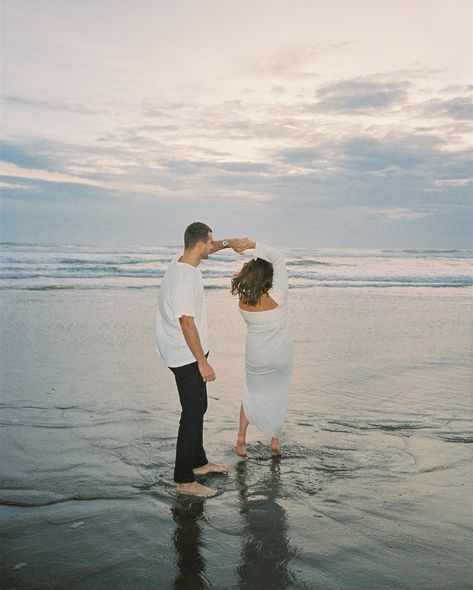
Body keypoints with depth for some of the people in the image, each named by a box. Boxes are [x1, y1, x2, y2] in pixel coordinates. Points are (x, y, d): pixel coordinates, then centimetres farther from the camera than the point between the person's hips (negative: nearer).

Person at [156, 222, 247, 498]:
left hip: (190, 353, 10)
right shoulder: (184, 279, -27)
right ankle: (184, 480, 6)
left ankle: (199, 462, 34)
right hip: (187, 357, -10)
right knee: (193, 414, -3)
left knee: (198, 408, 19)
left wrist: (228, 243, 18)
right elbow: (187, 323, -27)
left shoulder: (183, 261, 3)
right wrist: (202, 362, -23)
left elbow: (206, 249, 28)